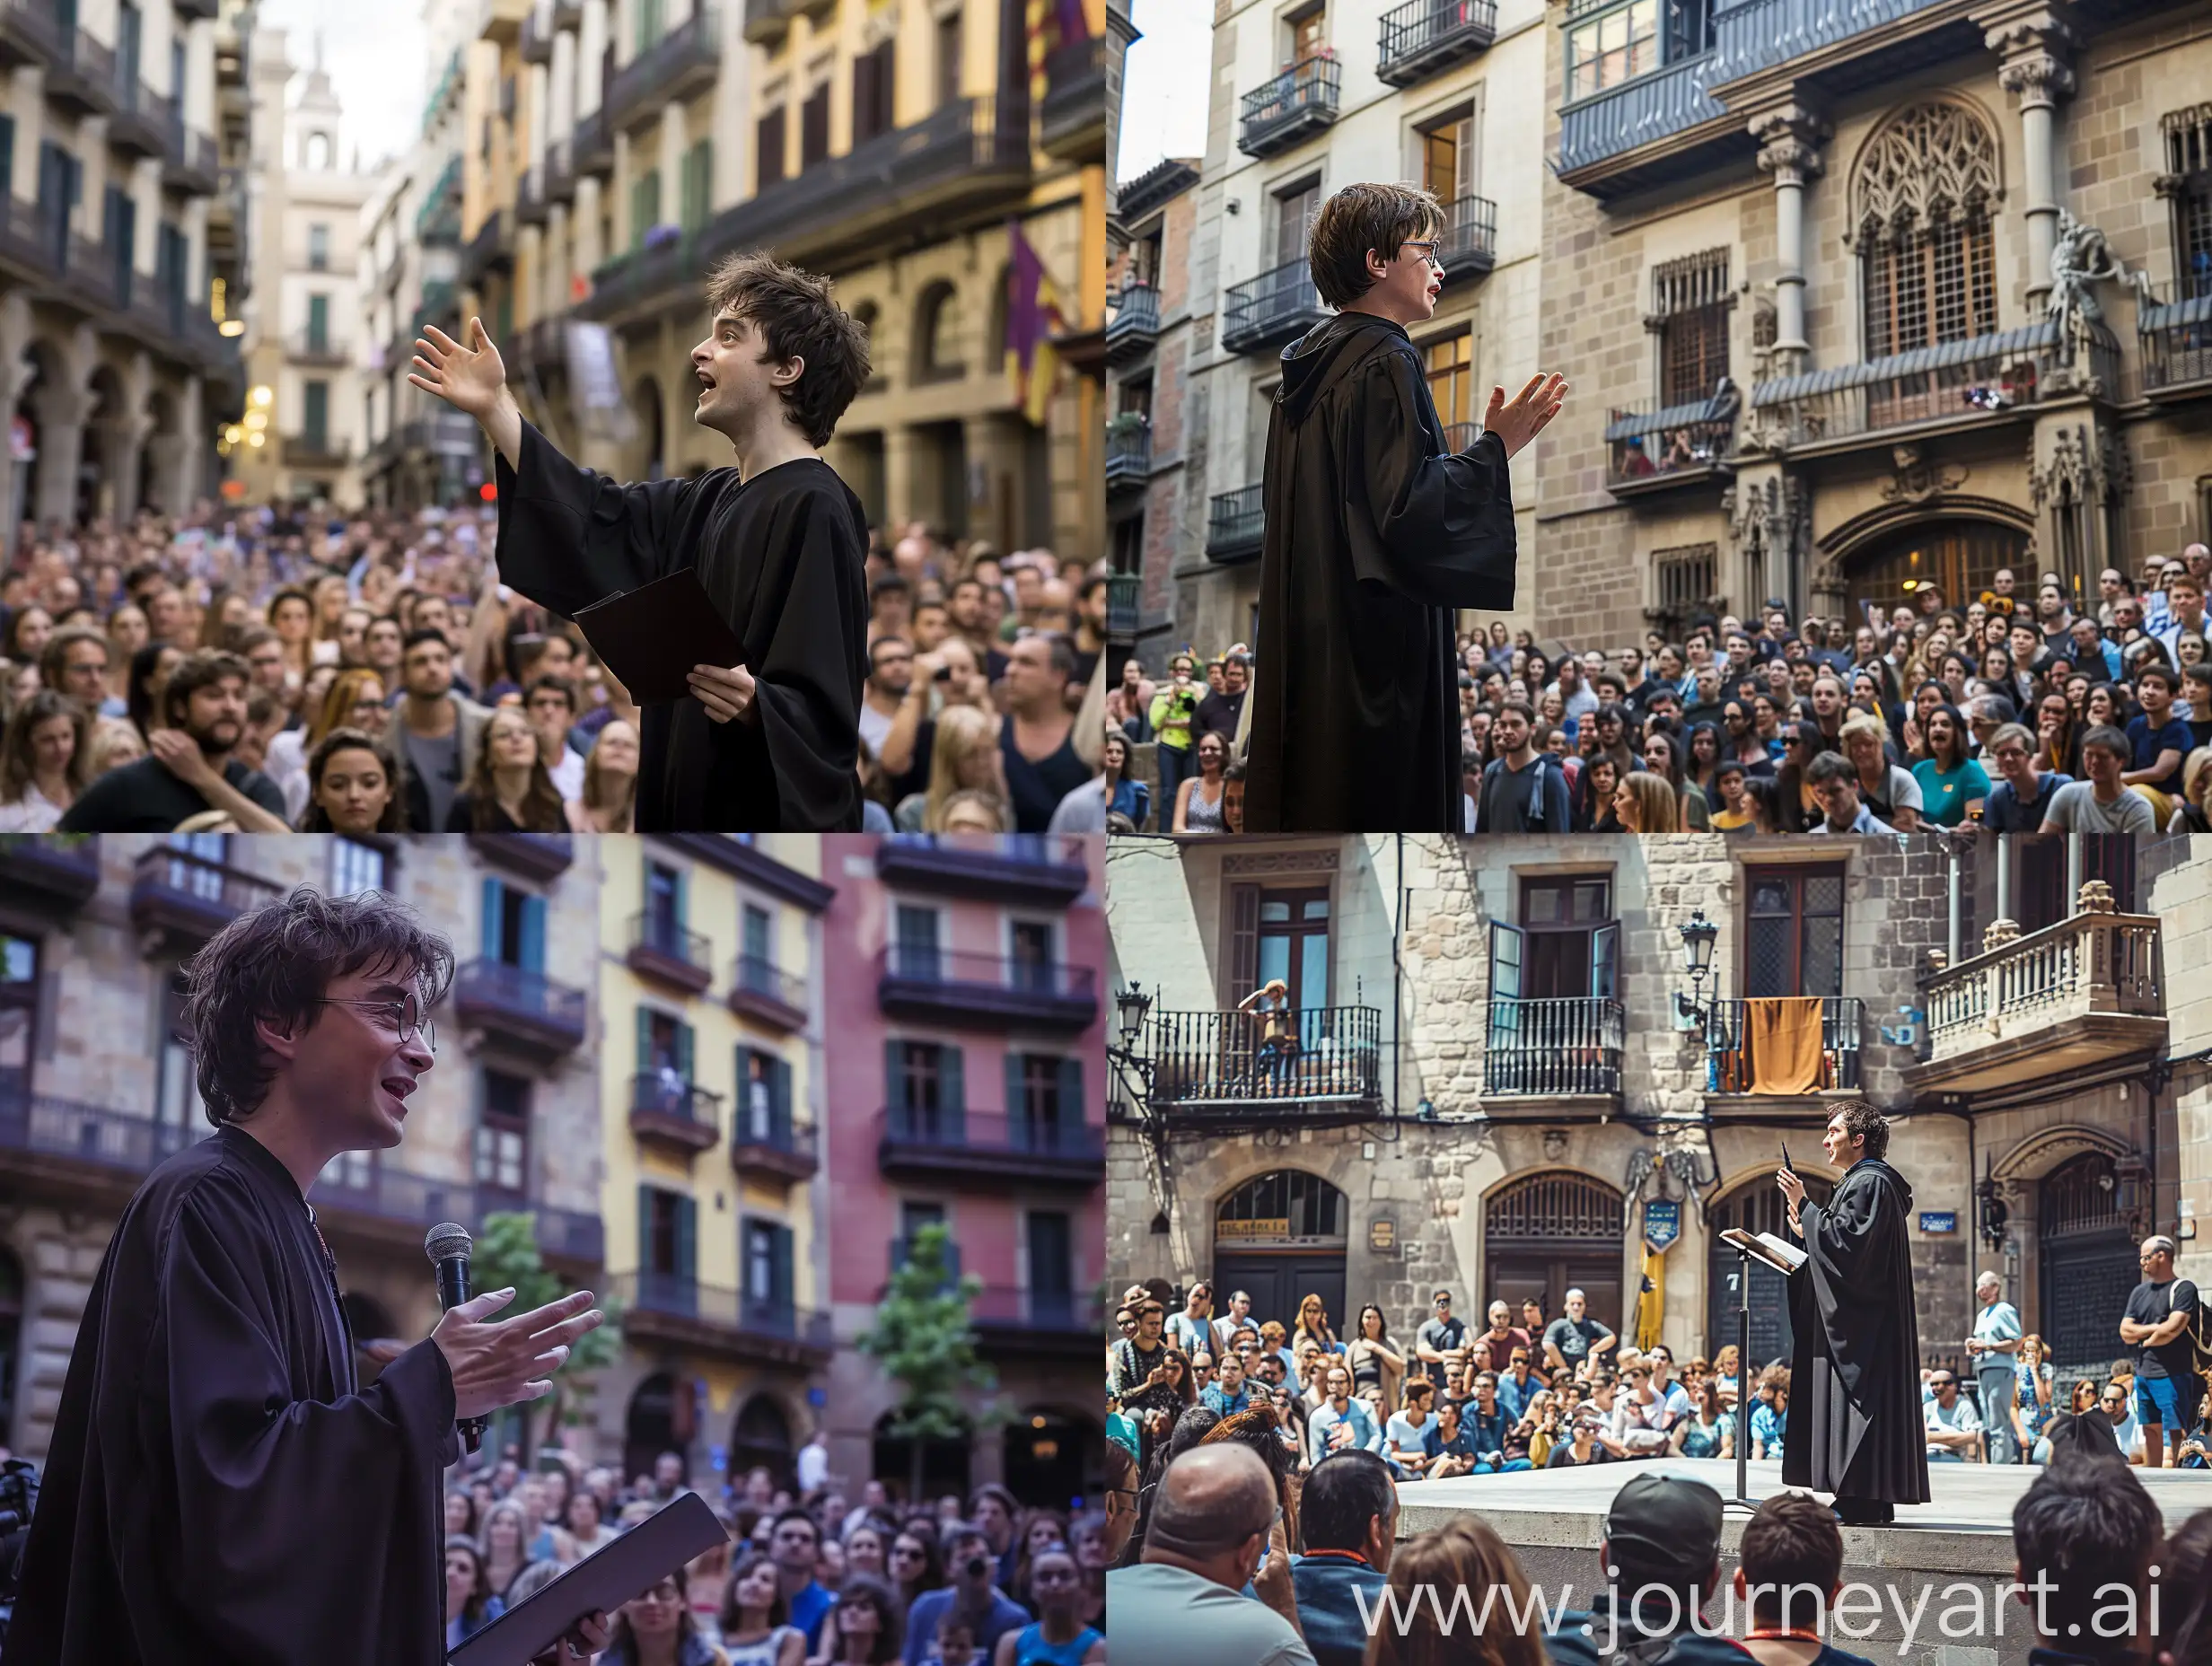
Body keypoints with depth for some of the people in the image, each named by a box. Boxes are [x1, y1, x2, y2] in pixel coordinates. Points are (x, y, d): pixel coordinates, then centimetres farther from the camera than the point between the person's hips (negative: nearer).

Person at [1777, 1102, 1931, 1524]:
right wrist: (1808, 1231, 13)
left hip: (1863, 1319, -11)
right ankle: (1857, 1499, 9)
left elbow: (1847, 1242, -22)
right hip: (1851, 1317, 11)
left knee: (1860, 1401, -11)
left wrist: (1804, 1206, -18)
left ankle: (1864, 1500, -11)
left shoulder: (1871, 1183, -13)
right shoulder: (1857, 1182, 19)